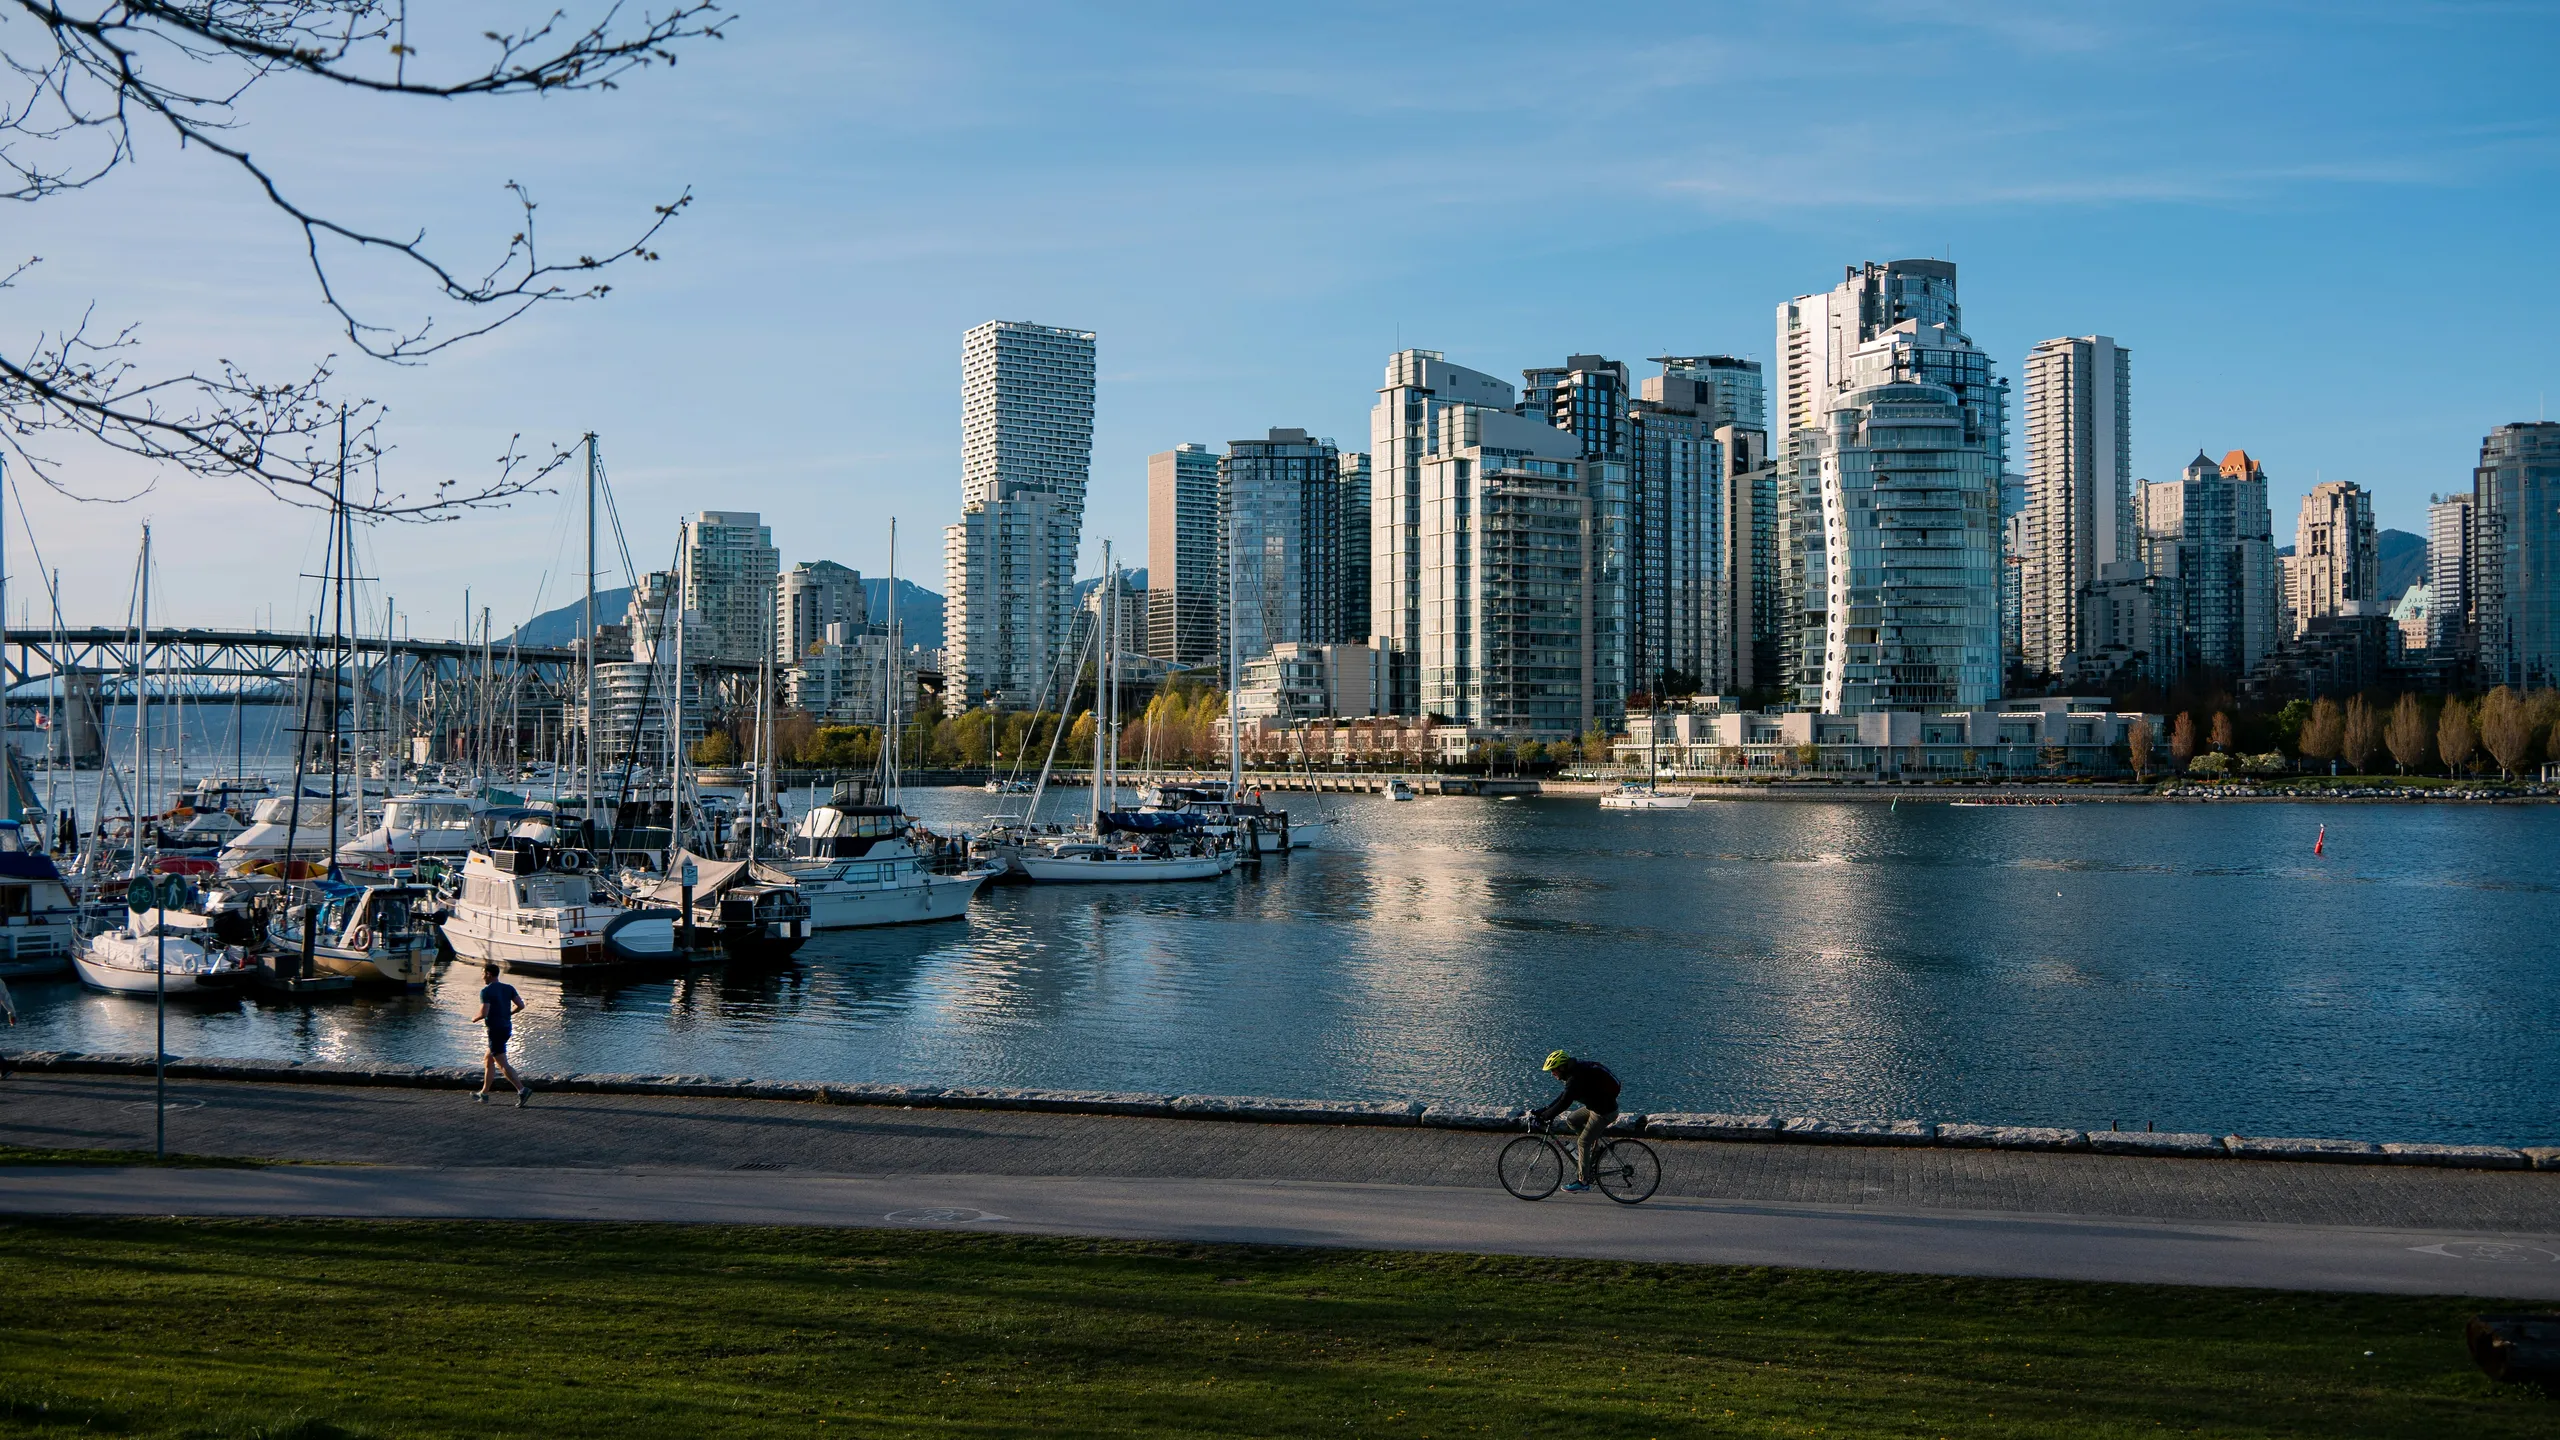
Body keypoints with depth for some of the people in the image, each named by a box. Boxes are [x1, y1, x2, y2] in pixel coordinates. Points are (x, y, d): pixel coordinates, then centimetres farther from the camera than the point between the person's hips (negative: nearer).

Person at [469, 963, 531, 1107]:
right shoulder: (508, 988, 8)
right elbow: (520, 1005, 2)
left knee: (502, 1064, -10)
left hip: (495, 1029, -8)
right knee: (487, 1060, 21)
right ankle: (484, 1093, 26)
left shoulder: (486, 991, -13)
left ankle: (523, 1090, -22)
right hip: (507, 1028, 8)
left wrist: (474, 1018, 0)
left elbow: (484, 1013, -21)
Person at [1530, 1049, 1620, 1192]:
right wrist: (1543, 1110, 8)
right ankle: (1594, 1149, 21)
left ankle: (1583, 1181, 5)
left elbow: (1564, 1104, -29)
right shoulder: (1576, 1070, 4)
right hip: (1597, 1105, 9)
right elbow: (1564, 1097, 13)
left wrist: (1542, 1116, -23)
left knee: (1583, 1143, -3)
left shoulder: (1576, 1079, -26)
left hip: (1605, 1112, -9)